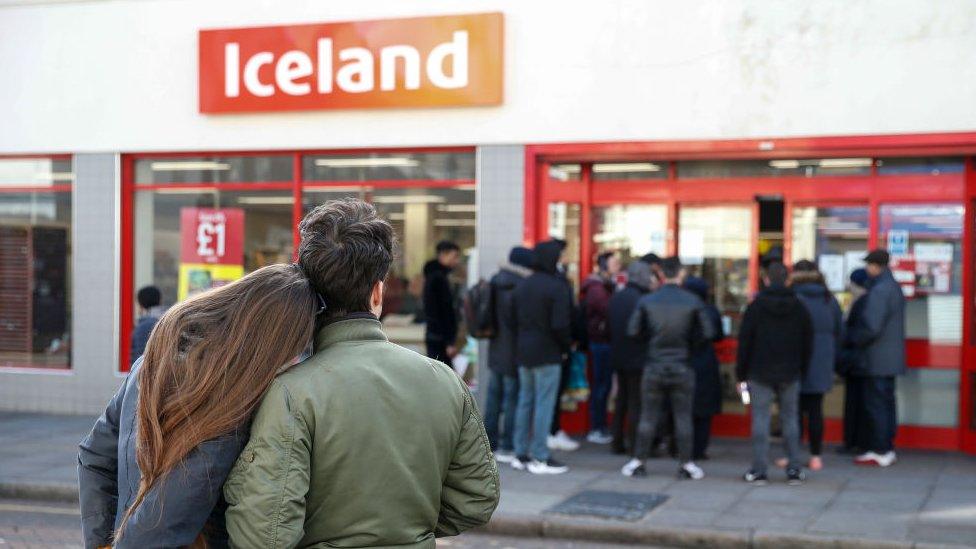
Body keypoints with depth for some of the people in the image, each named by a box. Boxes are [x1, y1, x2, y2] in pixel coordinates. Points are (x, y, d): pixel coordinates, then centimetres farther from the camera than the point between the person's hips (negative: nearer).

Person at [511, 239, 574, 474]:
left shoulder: (523, 286, 10)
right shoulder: (557, 287, -14)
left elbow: (516, 320, 10)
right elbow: (560, 324, -17)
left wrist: (524, 341, 13)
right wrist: (565, 347, -3)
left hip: (523, 352, 8)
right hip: (548, 354, -8)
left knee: (525, 401, 12)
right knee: (544, 404, -3)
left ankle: (521, 455, 17)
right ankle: (540, 458, -1)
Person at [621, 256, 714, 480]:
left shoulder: (647, 301, -5)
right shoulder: (693, 301, -7)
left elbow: (633, 331, -6)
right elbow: (707, 333, -8)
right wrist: (689, 339, 10)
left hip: (653, 367, 1)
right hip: (682, 367, -1)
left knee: (648, 417, 9)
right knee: (683, 417, 7)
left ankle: (638, 461, 13)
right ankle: (686, 464, 10)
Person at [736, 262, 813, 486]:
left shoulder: (756, 306, -4)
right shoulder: (799, 307, 4)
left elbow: (744, 342, -4)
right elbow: (807, 342, 8)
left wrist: (741, 374, 3)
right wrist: (802, 370, 15)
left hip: (760, 374, -2)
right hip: (790, 375, 3)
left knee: (761, 419, 0)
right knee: (790, 419, 9)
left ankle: (759, 470, 0)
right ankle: (794, 469, 9)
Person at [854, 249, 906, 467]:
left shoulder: (879, 291, -19)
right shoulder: (895, 288, 12)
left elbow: (871, 328, -24)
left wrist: (854, 338, -6)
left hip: (878, 360, -9)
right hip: (892, 358, 9)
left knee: (875, 405, -3)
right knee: (887, 404, 14)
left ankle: (879, 452, 0)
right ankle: (888, 449, 19)